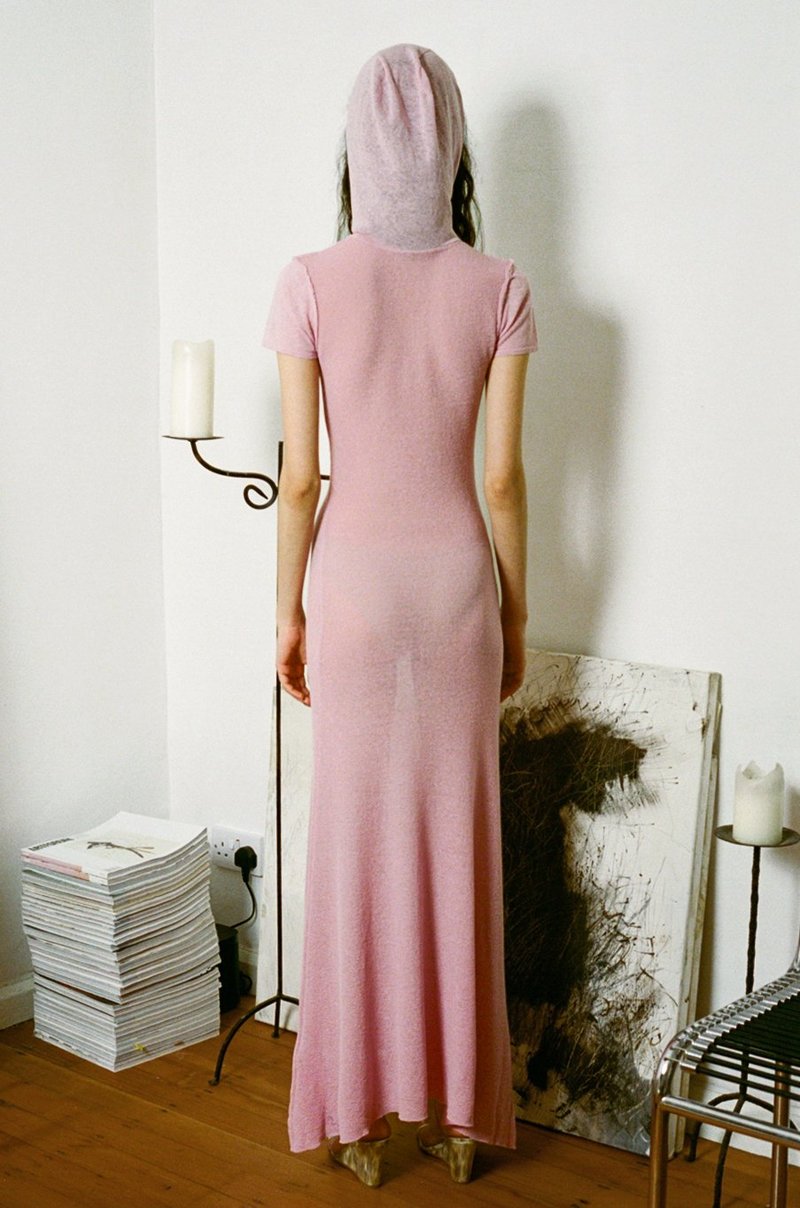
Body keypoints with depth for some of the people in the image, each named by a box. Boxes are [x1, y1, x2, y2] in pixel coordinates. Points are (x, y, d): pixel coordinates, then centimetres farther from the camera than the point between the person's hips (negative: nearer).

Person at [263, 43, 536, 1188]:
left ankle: (361, 1114, 20)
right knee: (456, 838, 10)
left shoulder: (311, 283, -7)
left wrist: (287, 613, 5)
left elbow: (298, 476, -6)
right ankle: (458, 1113, 22)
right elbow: (504, 477, -3)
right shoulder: (499, 287, -4)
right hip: (456, 577, 1)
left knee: (358, 837, 9)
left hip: (353, 579, -1)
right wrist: (517, 613, 8)